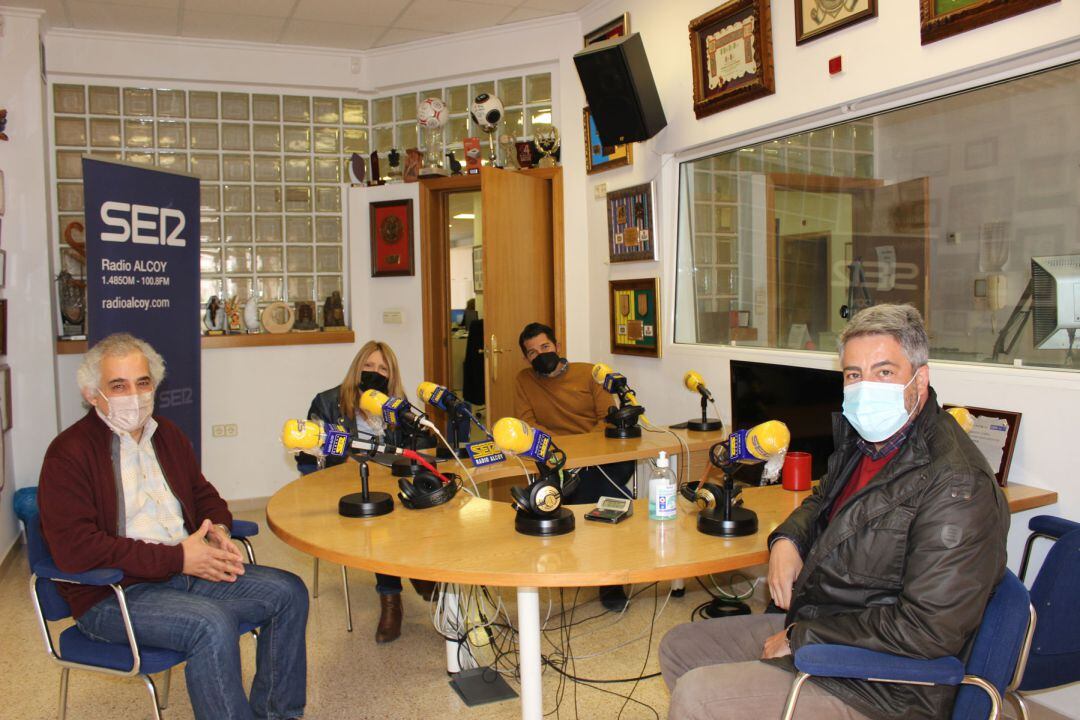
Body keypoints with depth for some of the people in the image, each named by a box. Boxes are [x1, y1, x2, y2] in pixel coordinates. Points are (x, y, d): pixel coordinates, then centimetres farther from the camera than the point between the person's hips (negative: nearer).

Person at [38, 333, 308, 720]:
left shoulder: (168, 434, 13)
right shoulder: (69, 453, -10)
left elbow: (203, 493, 25)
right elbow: (76, 550, -19)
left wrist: (217, 531, 0)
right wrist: (176, 558, -21)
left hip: (186, 567, 7)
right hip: (111, 593, -7)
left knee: (288, 592, -5)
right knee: (213, 623, -32)